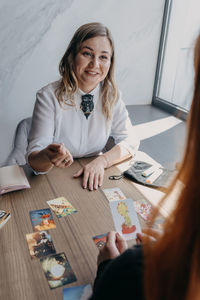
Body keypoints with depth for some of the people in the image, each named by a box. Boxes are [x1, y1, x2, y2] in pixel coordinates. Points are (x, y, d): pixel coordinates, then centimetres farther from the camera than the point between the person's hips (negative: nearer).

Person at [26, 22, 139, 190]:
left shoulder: (112, 95, -2)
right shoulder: (48, 97, -12)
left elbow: (130, 141, -1)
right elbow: (34, 159, -14)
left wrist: (101, 161, -18)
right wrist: (47, 157, -37)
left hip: (94, 182, 2)